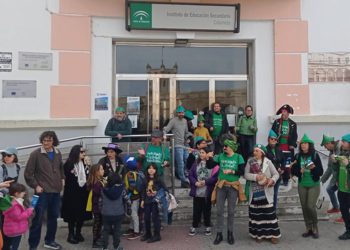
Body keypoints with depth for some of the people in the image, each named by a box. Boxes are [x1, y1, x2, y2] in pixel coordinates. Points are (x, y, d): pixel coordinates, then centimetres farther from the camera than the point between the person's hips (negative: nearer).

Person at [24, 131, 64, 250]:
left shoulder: (58, 154, 6)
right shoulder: (35, 154, -10)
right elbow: (28, 173, -7)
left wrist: (62, 178, 8)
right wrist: (36, 186, -12)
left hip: (56, 191, 6)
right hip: (42, 192, -5)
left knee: (53, 217, 16)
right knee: (38, 219, -1)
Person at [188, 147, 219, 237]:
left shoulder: (213, 164, -7)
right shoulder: (196, 163, 4)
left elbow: (215, 177, -11)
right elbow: (190, 174, 2)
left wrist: (205, 182, -18)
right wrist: (195, 182, -13)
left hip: (207, 192, -2)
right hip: (197, 191, 2)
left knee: (207, 210, 12)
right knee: (196, 210, 9)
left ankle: (208, 227, 28)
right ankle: (194, 227, 22)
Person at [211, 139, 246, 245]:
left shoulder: (238, 157, -5)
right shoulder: (220, 156, 1)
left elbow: (242, 172, -7)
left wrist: (231, 171, -18)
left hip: (233, 187, -1)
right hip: (221, 186, 2)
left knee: (231, 211, 10)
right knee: (219, 211, 5)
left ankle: (230, 233, 27)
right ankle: (219, 234, 16)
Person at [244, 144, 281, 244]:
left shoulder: (267, 162, -3)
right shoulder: (250, 162, 1)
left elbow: (276, 174, 0)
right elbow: (246, 174, -5)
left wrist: (272, 180, -20)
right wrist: (256, 177, -20)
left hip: (266, 192, -2)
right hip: (254, 192, 2)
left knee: (269, 213, 0)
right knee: (256, 213, 8)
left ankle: (273, 234, 11)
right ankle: (259, 234, 22)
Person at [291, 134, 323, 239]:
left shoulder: (315, 155, -8)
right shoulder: (298, 156, 0)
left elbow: (321, 172, -8)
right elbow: (293, 171, 3)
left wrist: (314, 168, -26)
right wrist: (299, 171, -16)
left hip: (314, 185, -3)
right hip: (302, 185, 3)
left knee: (311, 206, -8)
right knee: (304, 207, 7)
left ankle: (315, 228, 14)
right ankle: (309, 228, 21)